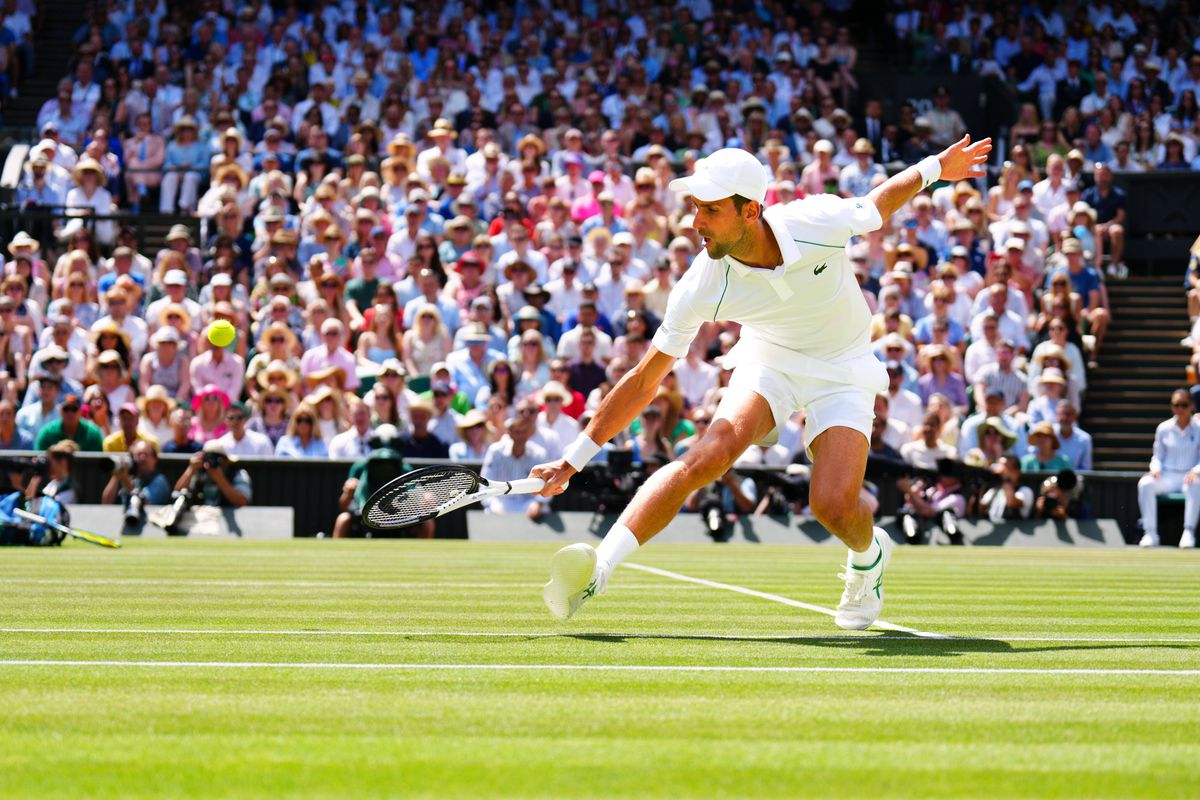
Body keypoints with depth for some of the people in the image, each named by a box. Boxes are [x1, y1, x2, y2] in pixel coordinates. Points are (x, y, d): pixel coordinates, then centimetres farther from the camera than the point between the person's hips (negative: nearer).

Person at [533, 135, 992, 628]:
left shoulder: (820, 222, -28)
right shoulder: (701, 288, -25)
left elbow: (878, 205, -3)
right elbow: (644, 383, -18)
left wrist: (937, 167, 12)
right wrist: (572, 461, -21)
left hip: (842, 369, 0)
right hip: (768, 361, 0)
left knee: (834, 504, -19)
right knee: (710, 455, -30)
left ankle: (868, 555, 19)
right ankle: (598, 567, -33)